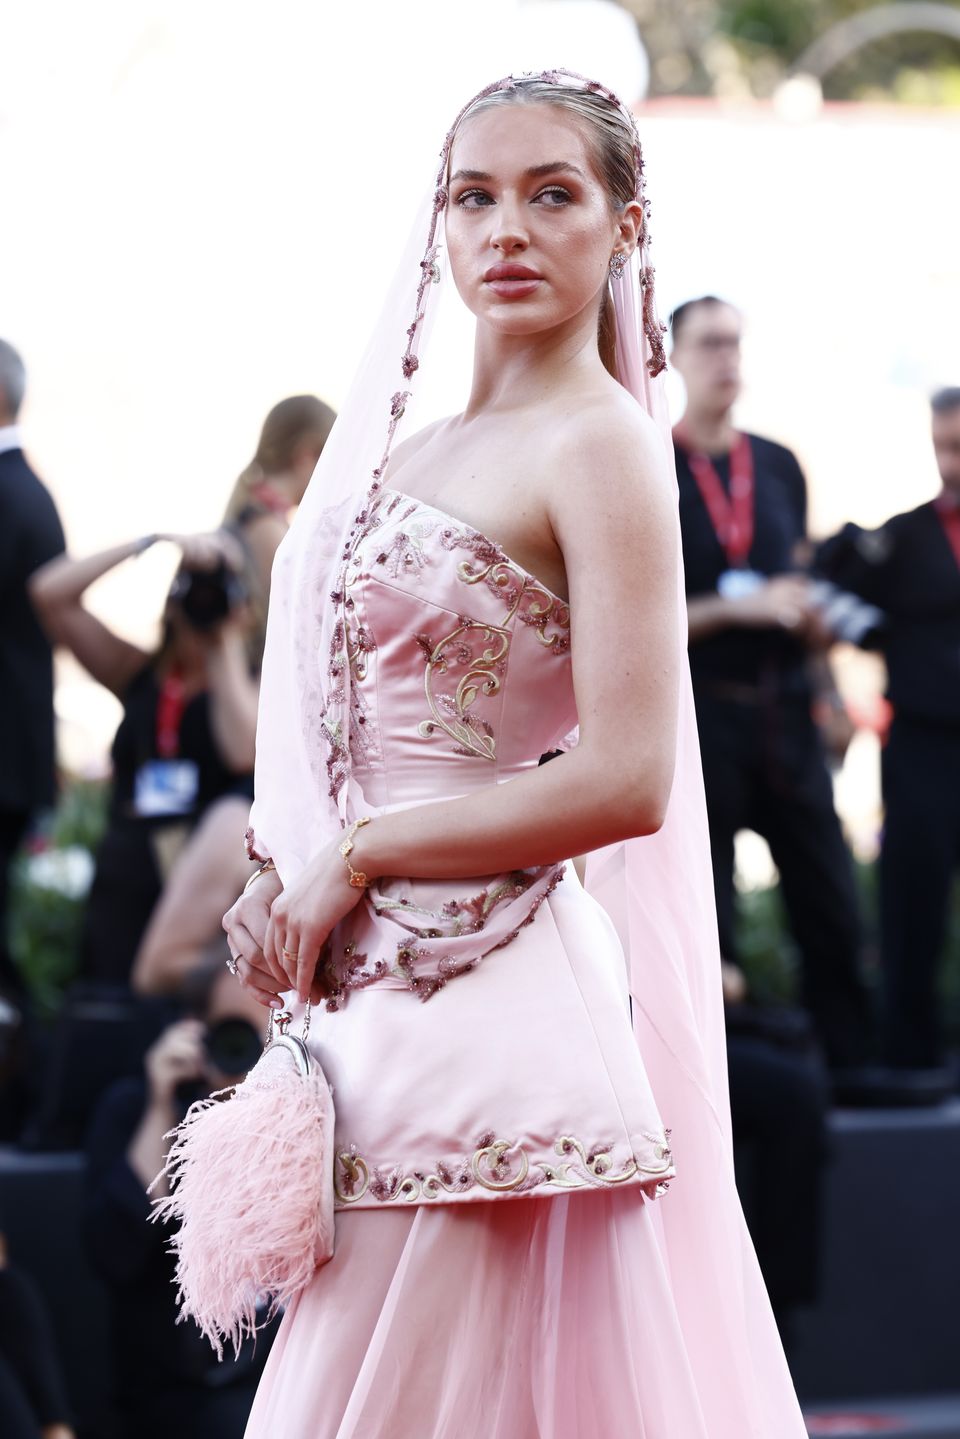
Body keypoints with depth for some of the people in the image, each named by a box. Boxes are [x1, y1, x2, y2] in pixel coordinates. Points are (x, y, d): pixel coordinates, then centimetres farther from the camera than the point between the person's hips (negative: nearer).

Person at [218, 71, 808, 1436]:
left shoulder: (598, 444, -8)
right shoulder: (412, 448, 14)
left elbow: (626, 782, -16)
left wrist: (353, 861, -10)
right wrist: (279, 883, 3)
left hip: (493, 1007, -8)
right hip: (377, 1000, 8)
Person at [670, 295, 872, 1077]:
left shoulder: (779, 467, 12)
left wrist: (816, 623, -2)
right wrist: (735, 608, -17)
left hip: (786, 713, 5)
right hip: (698, 715, -4)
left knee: (832, 908, 4)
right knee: (707, 925, 1)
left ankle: (855, 1069, 10)